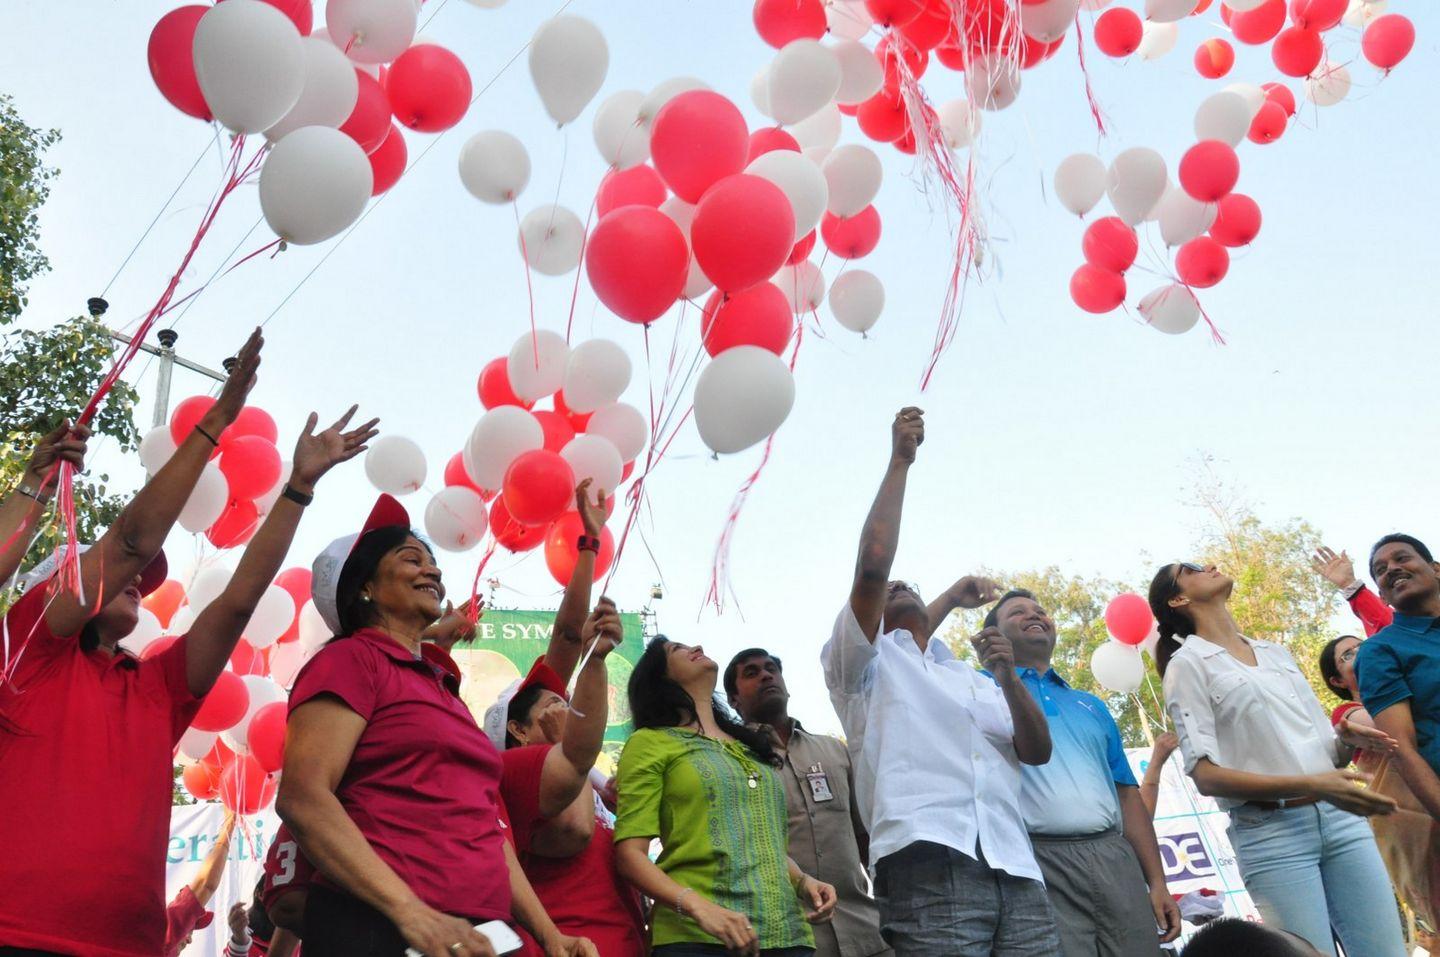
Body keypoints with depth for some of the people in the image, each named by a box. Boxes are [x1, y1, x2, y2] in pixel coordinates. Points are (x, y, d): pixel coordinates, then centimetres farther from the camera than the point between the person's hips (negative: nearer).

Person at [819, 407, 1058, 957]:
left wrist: (1008, 677, 2)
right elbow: (872, 565, -1)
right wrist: (899, 462, 4)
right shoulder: (866, 664, 14)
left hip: (1016, 874, 5)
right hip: (928, 867, -5)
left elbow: (1037, 752, 18)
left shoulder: (978, 681, 31)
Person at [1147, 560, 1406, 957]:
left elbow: (1327, 748, 19)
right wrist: (1310, 785, -18)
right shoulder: (1187, 664, -1)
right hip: (1271, 832, -5)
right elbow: (1206, 776, -10)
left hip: (1340, 817, 6)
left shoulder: (1277, 652, 19)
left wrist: (1351, 740, -4)